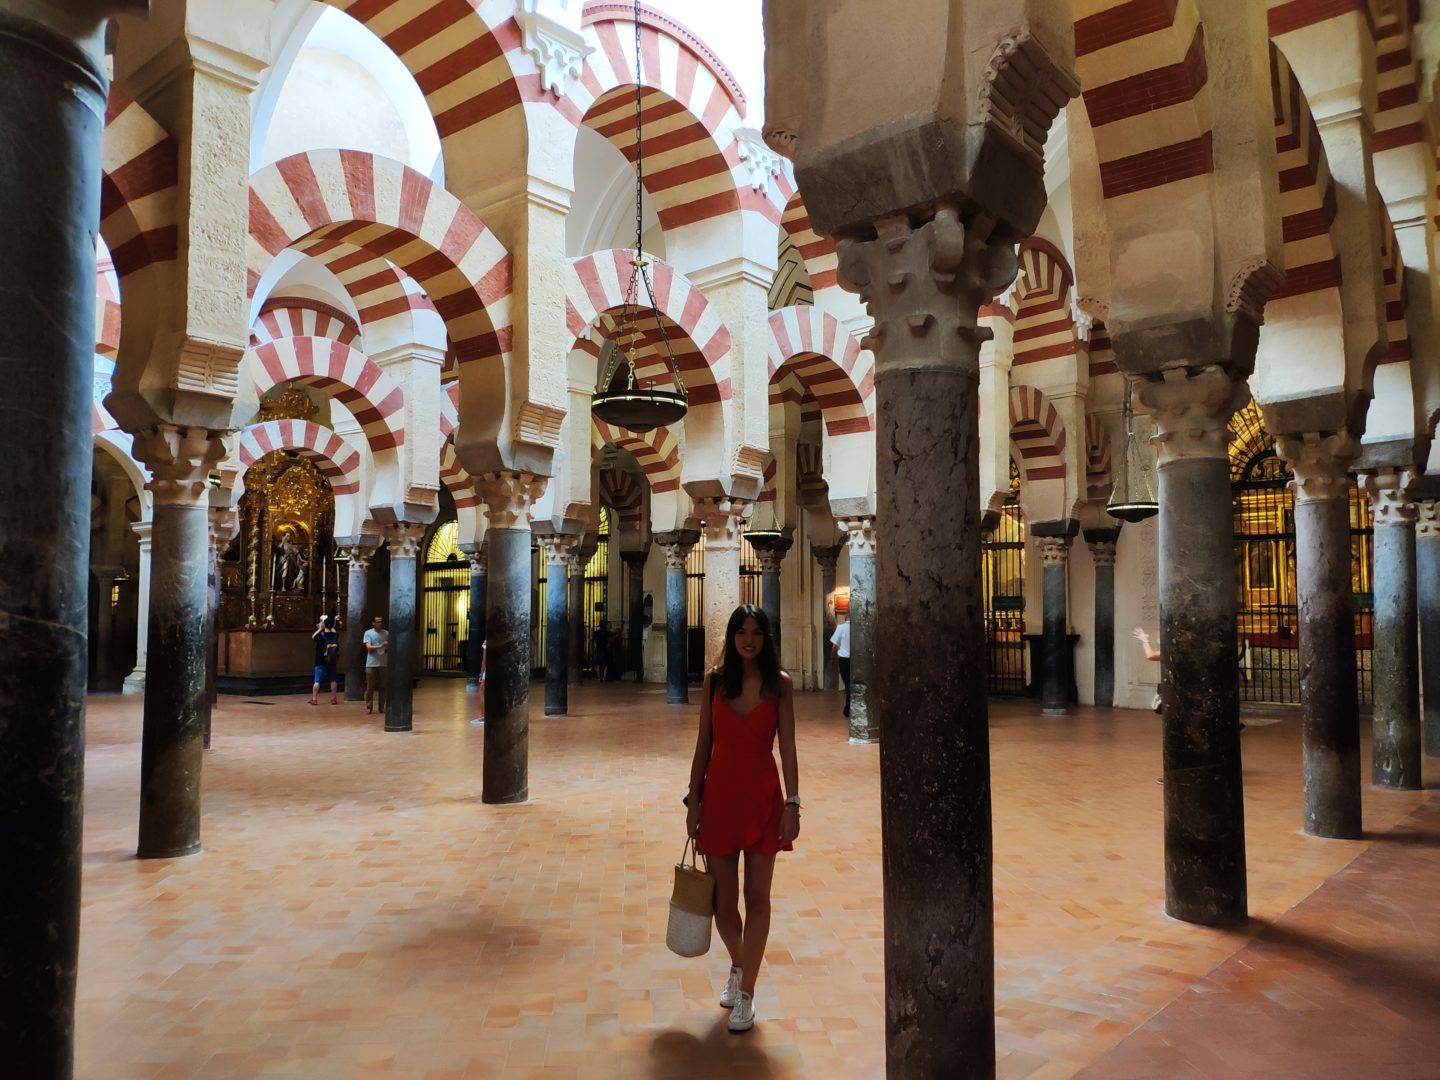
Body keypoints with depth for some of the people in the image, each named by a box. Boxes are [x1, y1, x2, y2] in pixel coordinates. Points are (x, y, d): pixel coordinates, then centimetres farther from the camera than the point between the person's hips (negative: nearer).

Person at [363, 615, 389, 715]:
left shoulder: (386, 633, 10)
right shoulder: (368, 633, 2)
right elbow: (369, 647, -9)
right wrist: (380, 646, -22)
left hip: (383, 664, 2)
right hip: (371, 664, -2)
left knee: (382, 687, 4)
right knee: (370, 687, 0)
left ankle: (382, 707, 11)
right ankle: (369, 707, 7)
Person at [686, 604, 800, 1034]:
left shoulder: (779, 684, -2)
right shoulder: (715, 680, 2)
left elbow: (787, 748, -2)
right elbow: (704, 745, 5)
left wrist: (792, 803, -7)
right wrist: (693, 800, 3)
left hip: (762, 796, -1)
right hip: (720, 794, 1)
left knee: (757, 897, 5)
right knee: (723, 900, 7)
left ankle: (746, 991, 19)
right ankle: (738, 965, 36)